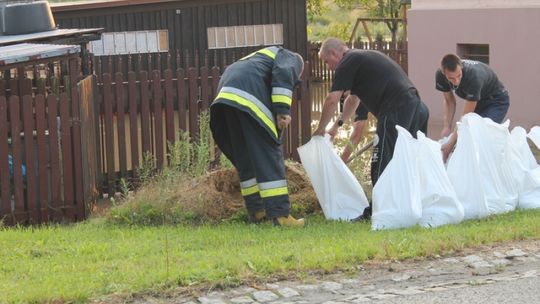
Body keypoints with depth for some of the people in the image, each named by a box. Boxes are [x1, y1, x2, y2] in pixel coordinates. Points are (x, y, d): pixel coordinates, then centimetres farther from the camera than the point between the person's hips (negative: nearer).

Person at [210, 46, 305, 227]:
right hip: (250, 98, -8)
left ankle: (256, 211, 21)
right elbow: (282, 74, -5)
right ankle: (280, 214, -11)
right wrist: (283, 110, -13)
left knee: (245, 158, 16)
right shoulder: (290, 58, 20)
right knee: (269, 158, -7)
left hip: (224, 95, 8)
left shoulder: (260, 57, 43)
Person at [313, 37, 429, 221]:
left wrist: (321, 129, 7)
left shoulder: (348, 63, -1)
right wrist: (337, 126, 42)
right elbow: (353, 99, 39)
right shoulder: (362, 58, 29)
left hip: (396, 109, -9)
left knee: (381, 164, -5)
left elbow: (332, 99, -5)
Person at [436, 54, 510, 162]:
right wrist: (446, 127, -14)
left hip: (496, 101, -6)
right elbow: (449, 101, -3)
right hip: (476, 101, 6)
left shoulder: (474, 76, -40)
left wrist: (451, 143, -34)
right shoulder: (440, 76, -22)